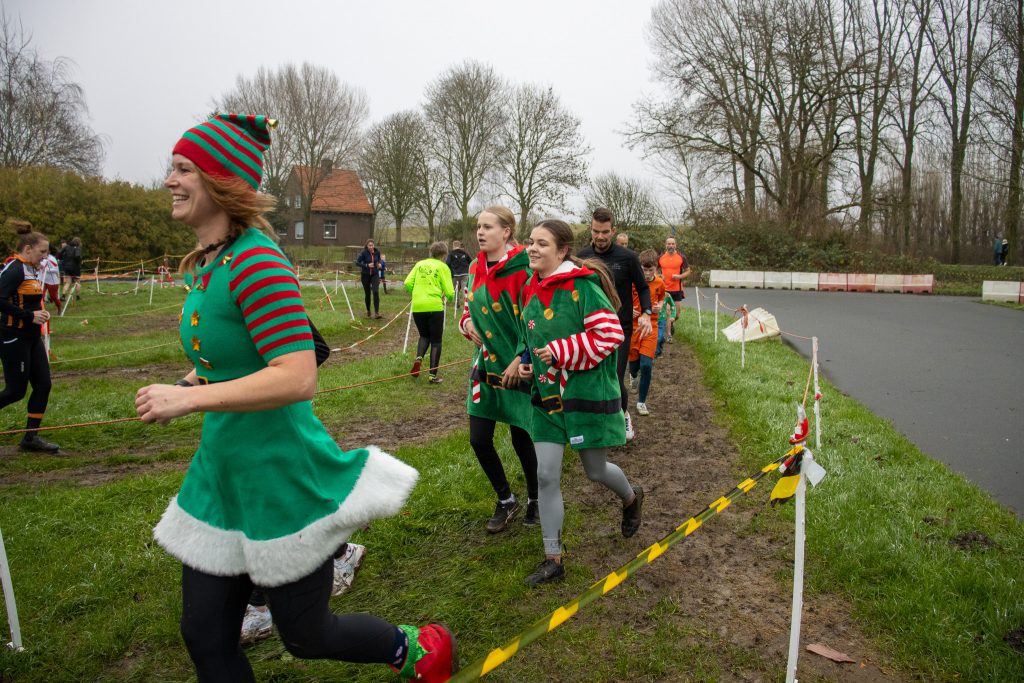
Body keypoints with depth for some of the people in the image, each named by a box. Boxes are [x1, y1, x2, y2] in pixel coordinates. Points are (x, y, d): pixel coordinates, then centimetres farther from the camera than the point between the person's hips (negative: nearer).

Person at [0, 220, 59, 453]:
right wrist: (30, 316, -21)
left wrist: (40, 312, 5)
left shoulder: (32, 269, 11)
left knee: (43, 385, 5)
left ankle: (31, 437, 12)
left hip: (32, 338, 9)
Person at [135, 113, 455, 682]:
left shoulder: (256, 262, -22)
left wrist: (190, 397, -25)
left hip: (279, 475, -9)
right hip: (221, 470, 9)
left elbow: (298, 378, -30)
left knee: (306, 637, 11)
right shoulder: (203, 265, 7)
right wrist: (189, 383, 5)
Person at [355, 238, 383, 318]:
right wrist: (367, 265, -23)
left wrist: (379, 263, -3)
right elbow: (357, 262, -11)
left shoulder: (377, 252, -4)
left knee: (376, 292, -16)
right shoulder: (363, 252, -13)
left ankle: (377, 313, -18)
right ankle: (368, 311, 28)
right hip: (365, 275, -1)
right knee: (367, 293, 8)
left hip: (375, 274, 1)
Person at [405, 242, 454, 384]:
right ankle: (433, 375, 8)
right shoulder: (442, 267, 1)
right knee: (436, 340, 9)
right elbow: (449, 291, -5)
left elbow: (407, 283, 2)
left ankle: (418, 358, -3)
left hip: (417, 307, 4)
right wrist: (449, 298, 18)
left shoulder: (419, 264, 11)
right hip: (434, 307, -3)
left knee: (424, 335, 24)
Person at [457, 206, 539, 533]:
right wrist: (467, 323, -2)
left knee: (521, 438, 5)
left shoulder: (522, 269, -16)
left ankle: (535, 500, 32)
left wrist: (520, 360, -19)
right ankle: (506, 501, 28)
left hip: (518, 368, -6)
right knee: (479, 439, 6)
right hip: (485, 365, 6)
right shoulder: (475, 269, 6)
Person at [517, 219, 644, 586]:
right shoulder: (530, 289, 6)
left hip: (587, 392, -6)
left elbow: (611, 332, -21)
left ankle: (631, 497, 48)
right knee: (546, 476, 3)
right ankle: (553, 559, 16)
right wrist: (527, 362, 3)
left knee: (595, 471, 12)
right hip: (547, 394, 6)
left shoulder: (582, 285, -17)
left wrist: (561, 352, -23)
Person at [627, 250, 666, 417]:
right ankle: (633, 376, 50)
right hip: (633, 326, -1)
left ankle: (641, 402, 5)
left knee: (646, 364, -10)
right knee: (634, 363, 9)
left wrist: (660, 306, -3)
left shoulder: (660, 283, -1)